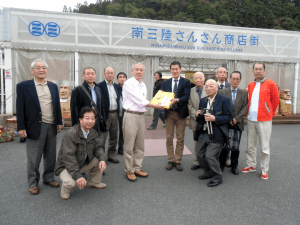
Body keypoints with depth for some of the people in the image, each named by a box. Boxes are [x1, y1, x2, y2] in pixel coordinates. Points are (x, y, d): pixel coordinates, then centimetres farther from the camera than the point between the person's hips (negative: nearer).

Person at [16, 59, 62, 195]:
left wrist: (59, 122, 9)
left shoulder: (53, 86, 11)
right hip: (35, 127, -4)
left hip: (52, 126, 4)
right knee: (34, 158, 6)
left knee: (50, 156, 14)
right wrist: (21, 127, -9)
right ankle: (33, 183, 21)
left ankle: (49, 178, 30)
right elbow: (20, 108, -5)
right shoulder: (23, 86, -2)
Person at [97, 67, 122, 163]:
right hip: (105, 115, -6)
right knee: (102, 138, 0)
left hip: (115, 114, 6)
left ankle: (111, 155, 26)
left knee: (114, 137, 14)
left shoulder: (117, 87, 12)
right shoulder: (100, 86, -7)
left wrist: (118, 111, 9)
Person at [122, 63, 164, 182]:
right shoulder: (128, 83, -8)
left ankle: (137, 168, 26)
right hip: (131, 115, -7)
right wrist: (155, 105, -13)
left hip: (141, 115, 7)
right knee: (129, 145, 0)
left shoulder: (143, 85, 16)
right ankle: (129, 171, 13)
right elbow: (138, 100, -13)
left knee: (140, 145, 13)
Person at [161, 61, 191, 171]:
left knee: (180, 138, 5)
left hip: (181, 113, -2)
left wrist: (177, 100, -28)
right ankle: (170, 161, 19)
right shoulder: (165, 83, 11)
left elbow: (186, 96, -10)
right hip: (169, 113, 2)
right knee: (169, 138, 7)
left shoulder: (186, 82, 2)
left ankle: (178, 161, 16)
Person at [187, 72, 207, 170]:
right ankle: (197, 162, 24)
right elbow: (189, 106, 0)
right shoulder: (191, 91, 4)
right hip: (196, 121, 2)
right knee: (197, 143, 11)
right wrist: (197, 115, -12)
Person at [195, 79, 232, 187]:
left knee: (210, 156, -11)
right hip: (203, 133, 7)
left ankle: (217, 177, 12)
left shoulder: (224, 100, -5)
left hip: (216, 135, -6)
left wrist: (214, 119, -21)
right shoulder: (203, 100, 15)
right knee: (200, 155, 8)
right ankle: (209, 172, 34)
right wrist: (198, 115, -1)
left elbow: (228, 117, -9)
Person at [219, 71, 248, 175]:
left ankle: (234, 166, 23)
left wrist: (236, 119, -11)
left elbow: (245, 108, 0)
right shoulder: (222, 92, 5)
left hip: (238, 124, 2)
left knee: (235, 147, 8)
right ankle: (221, 165, 13)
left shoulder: (244, 93, 9)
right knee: (224, 146, -2)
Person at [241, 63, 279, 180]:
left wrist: (270, 114, 6)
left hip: (264, 120, -5)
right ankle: (251, 166, 26)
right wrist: (249, 112, 12)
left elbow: (275, 101, 3)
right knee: (251, 145, 12)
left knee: (264, 147, 1)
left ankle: (264, 170, 14)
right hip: (251, 120, 5)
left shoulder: (270, 84, -1)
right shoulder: (250, 85, 13)